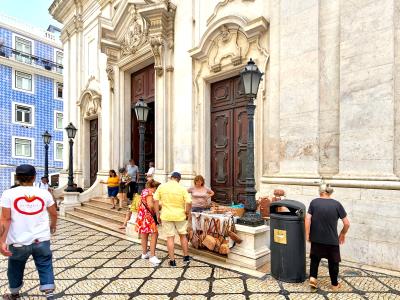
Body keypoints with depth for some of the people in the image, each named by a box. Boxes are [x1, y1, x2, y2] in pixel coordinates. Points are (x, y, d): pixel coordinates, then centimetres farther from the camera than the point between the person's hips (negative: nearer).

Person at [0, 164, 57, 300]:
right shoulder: (44, 193, -1)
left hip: (18, 242, 0)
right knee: (45, 267, 11)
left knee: (15, 269, 23)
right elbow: (54, 214, 10)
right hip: (42, 240, 0)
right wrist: (53, 225, 29)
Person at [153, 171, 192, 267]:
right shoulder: (182, 188, -7)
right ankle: (186, 257, 30)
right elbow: (188, 203, -11)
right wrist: (188, 214, 5)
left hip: (166, 216, 0)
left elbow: (155, 200, -3)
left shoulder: (161, 187, -3)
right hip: (180, 215, 0)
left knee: (170, 237, 9)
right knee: (183, 235, 18)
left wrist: (157, 214, 5)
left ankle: (172, 260, 14)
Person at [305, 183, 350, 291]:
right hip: (332, 239, 0)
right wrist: (342, 234, 12)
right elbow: (347, 223, -4)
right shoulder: (337, 204, -6)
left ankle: (312, 277, 9)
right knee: (333, 262, 17)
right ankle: (334, 284, 29)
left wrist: (307, 234, 0)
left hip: (316, 238, 1)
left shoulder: (314, 202, -5)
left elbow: (307, 219, -10)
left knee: (315, 258, 21)